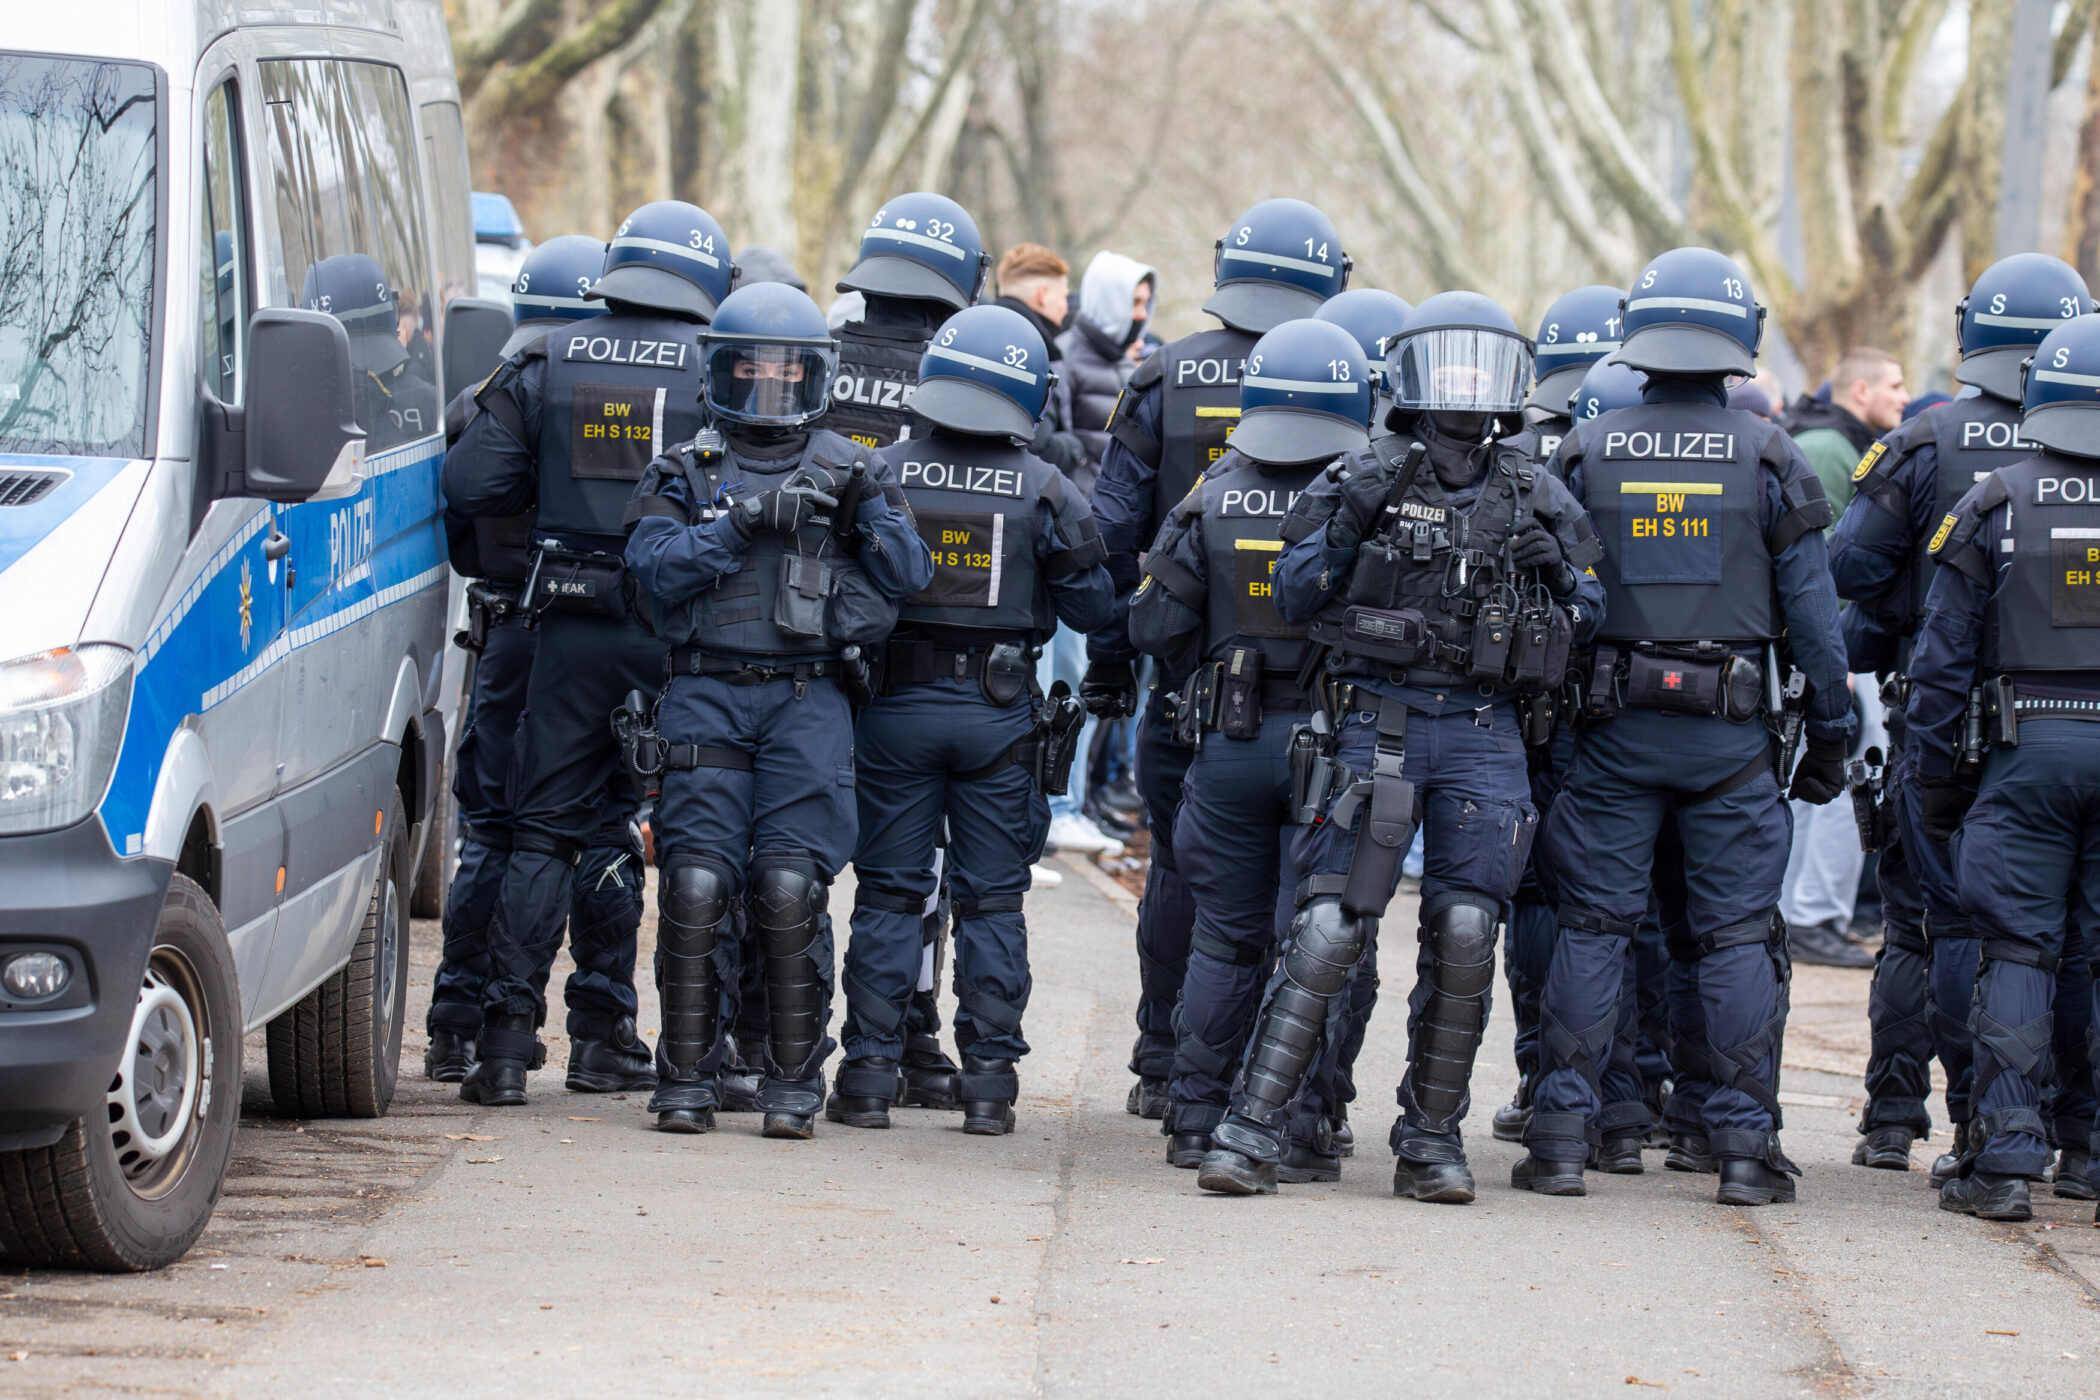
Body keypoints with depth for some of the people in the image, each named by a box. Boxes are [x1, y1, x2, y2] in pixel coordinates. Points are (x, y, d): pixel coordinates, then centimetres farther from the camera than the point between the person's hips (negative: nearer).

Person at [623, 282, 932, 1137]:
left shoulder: (846, 471, 14)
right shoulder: (682, 472, 12)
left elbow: (909, 577, 6)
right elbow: (656, 568, -5)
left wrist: (867, 510, -9)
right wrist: (743, 523, -15)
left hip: (808, 702, 0)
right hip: (707, 694, 0)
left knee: (791, 889, -9)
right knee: (695, 886, -8)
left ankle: (794, 1083, -1)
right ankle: (686, 1080, 0)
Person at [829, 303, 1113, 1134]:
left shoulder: (882, 474, -4)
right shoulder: (1044, 491, -4)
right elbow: (1092, 608, -1)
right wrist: (1075, 552, 16)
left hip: (898, 703, 0)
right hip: (1000, 713, 0)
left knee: (888, 893, 6)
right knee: (992, 901, 7)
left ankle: (869, 1072, 3)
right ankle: (989, 1079, 6)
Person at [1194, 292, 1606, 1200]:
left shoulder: (1537, 496, 10)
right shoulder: (1369, 479, 3)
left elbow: (1585, 618, 15)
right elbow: (1294, 597, -1)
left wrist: (1556, 572, -7)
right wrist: (1352, 520, -16)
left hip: (1483, 735, 2)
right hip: (1379, 718, -2)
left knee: (1464, 935, -3)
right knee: (1328, 928, -9)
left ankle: (1431, 1141, 9)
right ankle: (1252, 1132, -7)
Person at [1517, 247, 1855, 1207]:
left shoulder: (1584, 454, 0)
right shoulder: (1770, 461, -2)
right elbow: (1812, 613, 0)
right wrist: (1830, 733, 8)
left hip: (1614, 726, 1)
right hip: (1733, 732, -1)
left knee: (1593, 929, 6)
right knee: (1738, 937, 4)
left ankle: (1561, 1138, 3)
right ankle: (1745, 1147, 2)